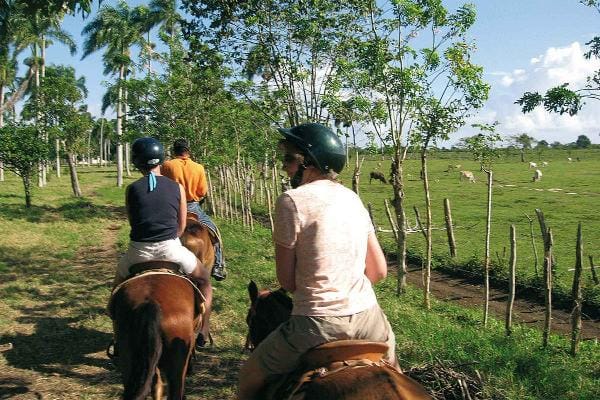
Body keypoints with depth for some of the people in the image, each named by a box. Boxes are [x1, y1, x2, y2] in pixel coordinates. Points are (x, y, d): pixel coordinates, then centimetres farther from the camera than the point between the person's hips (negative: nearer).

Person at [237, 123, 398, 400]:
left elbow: (286, 281, -4)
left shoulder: (292, 201, -10)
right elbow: (379, 271, 11)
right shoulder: (353, 198, 8)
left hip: (319, 324, -5)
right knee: (391, 371, 37)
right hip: (367, 316, 6)